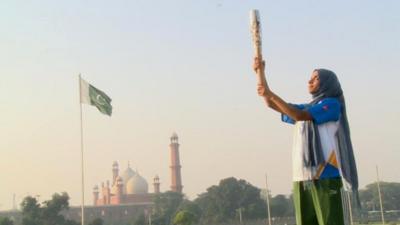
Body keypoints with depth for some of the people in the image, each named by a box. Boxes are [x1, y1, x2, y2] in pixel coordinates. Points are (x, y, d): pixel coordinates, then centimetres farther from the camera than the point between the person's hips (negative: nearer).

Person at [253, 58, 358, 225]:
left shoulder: (332, 104, 1)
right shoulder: (306, 108, 23)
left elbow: (299, 116, -13)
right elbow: (272, 104, 21)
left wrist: (271, 94, -14)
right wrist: (261, 73, 13)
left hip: (325, 175, -7)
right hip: (302, 176, 7)